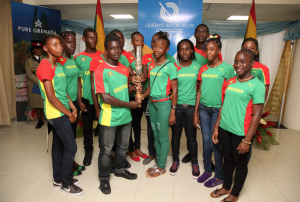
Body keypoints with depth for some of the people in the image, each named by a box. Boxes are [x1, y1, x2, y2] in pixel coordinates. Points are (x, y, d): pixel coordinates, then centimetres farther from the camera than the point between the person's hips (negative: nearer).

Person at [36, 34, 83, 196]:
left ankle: (59, 179, 33)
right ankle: (66, 183, 16)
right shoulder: (45, 66, -16)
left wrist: (72, 106, 6)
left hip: (61, 113, 9)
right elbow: (51, 97, -20)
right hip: (57, 114, -9)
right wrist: (69, 114, -13)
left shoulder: (58, 65, 12)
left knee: (58, 145, 17)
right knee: (71, 147, -2)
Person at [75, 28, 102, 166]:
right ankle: (88, 151, 30)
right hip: (87, 98, 0)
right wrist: (79, 100, -3)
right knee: (87, 127, 11)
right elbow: (79, 81, 2)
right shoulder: (78, 58, 2)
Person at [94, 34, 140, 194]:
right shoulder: (100, 70, -14)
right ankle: (104, 179, 31)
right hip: (109, 118, -6)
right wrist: (129, 104, -15)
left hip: (125, 116, 6)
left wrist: (130, 89, -4)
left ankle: (120, 169, 44)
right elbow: (106, 98, -20)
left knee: (123, 146, 21)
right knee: (106, 150, 10)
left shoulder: (124, 69, 6)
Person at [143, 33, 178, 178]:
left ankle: (161, 167, 19)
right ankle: (158, 163, 29)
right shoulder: (151, 65, 10)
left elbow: (174, 90, -10)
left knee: (163, 136, 3)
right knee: (155, 135, 14)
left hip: (164, 103, -6)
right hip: (152, 103, 7)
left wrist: (173, 112, -13)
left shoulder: (170, 66, -9)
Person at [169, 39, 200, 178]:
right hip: (176, 105, 1)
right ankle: (175, 161, 32)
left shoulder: (197, 67, 2)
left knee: (191, 136, 6)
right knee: (175, 135, 11)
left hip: (191, 106, 0)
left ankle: (195, 163, 28)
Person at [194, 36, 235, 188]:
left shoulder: (227, 68, -7)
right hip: (203, 108, 5)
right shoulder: (203, 69, 8)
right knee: (206, 141, 11)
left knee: (214, 143, 2)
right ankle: (207, 170, 31)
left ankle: (219, 176, 22)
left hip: (218, 110, -4)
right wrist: (195, 113, 10)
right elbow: (199, 92, 10)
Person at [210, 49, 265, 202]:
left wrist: (247, 140, -14)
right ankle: (226, 187, 40)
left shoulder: (257, 85, -10)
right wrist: (216, 128, 9)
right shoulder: (229, 82, 6)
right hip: (224, 129, 5)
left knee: (240, 164, 13)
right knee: (228, 159, 20)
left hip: (241, 133, -5)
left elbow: (257, 115, -12)